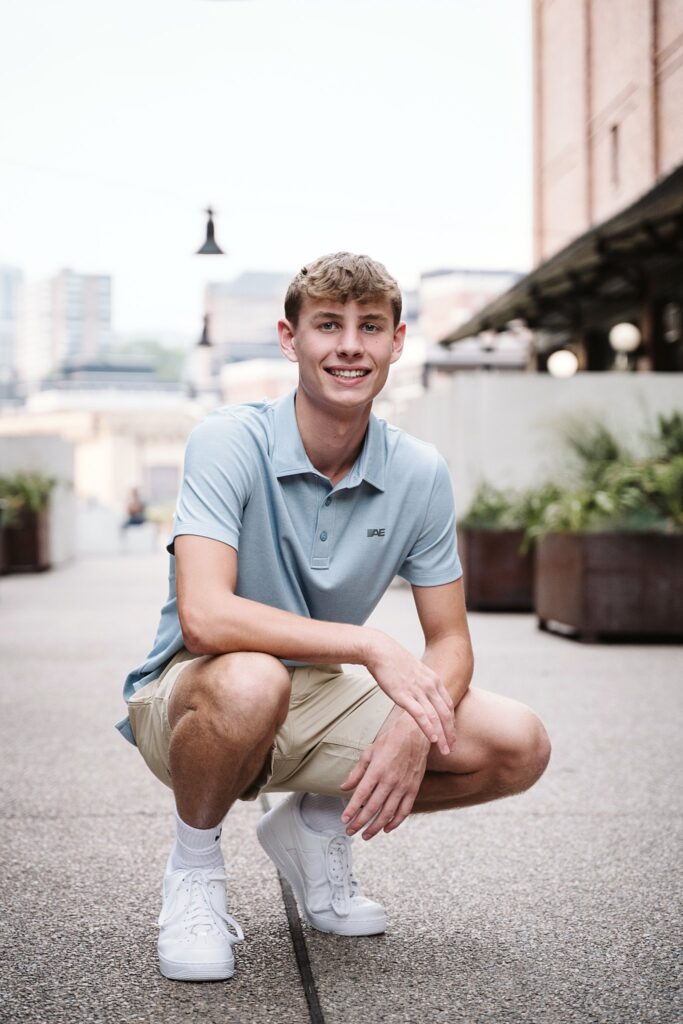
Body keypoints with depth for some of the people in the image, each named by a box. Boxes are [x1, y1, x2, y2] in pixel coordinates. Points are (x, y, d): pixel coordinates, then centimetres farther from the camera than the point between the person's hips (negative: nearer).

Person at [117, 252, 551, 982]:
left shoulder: (420, 473, -6)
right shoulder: (229, 442, -20)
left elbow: (449, 642, -2)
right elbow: (204, 617, -33)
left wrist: (414, 726, -24)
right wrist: (371, 645, -34)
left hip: (318, 696, 5)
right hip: (189, 692, -5)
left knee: (519, 747, -12)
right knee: (251, 681, -41)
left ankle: (315, 823, 12)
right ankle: (193, 868, -8)